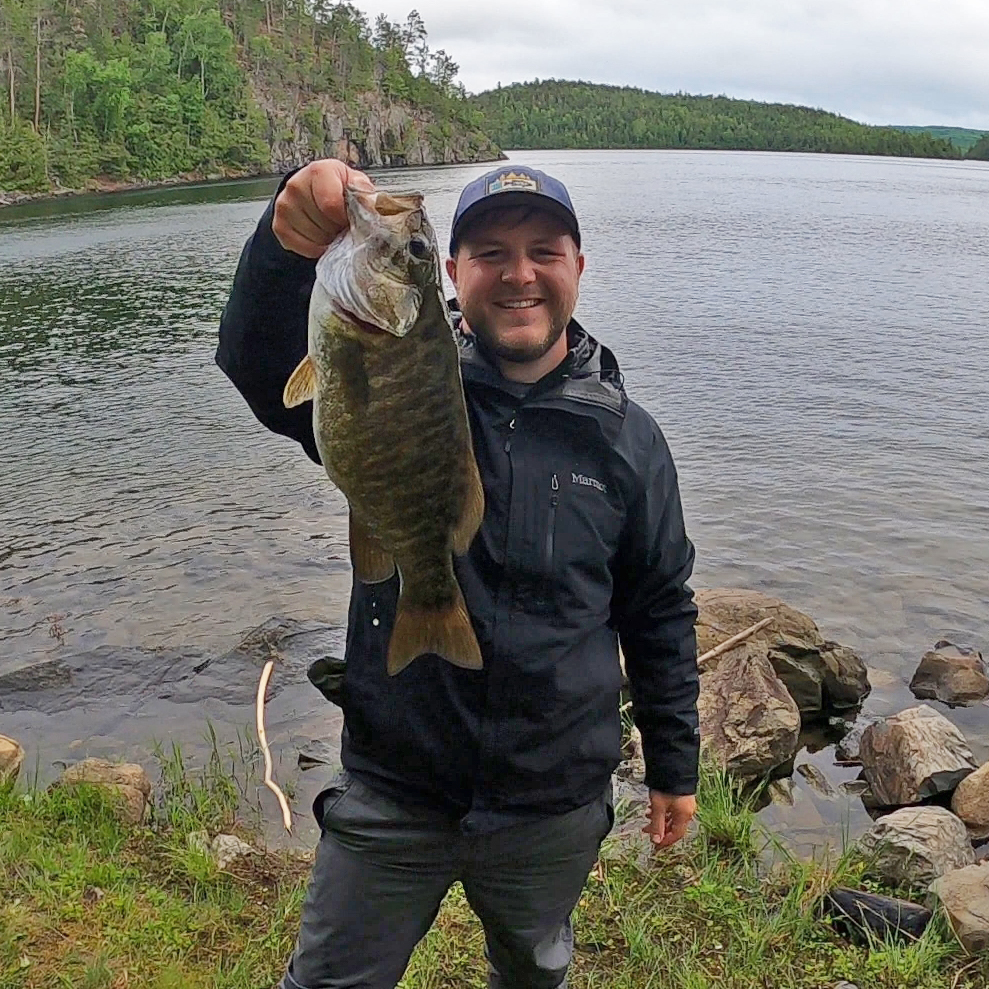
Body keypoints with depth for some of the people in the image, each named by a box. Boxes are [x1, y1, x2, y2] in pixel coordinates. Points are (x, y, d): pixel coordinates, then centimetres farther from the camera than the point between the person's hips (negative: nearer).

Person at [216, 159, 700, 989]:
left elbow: (661, 612, 4)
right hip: (391, 796, -1)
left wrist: (674, 768, 9)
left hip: (557, 808, 2)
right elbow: (264, 366, -28)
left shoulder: (627, 438, -3)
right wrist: (289, 246, -48)